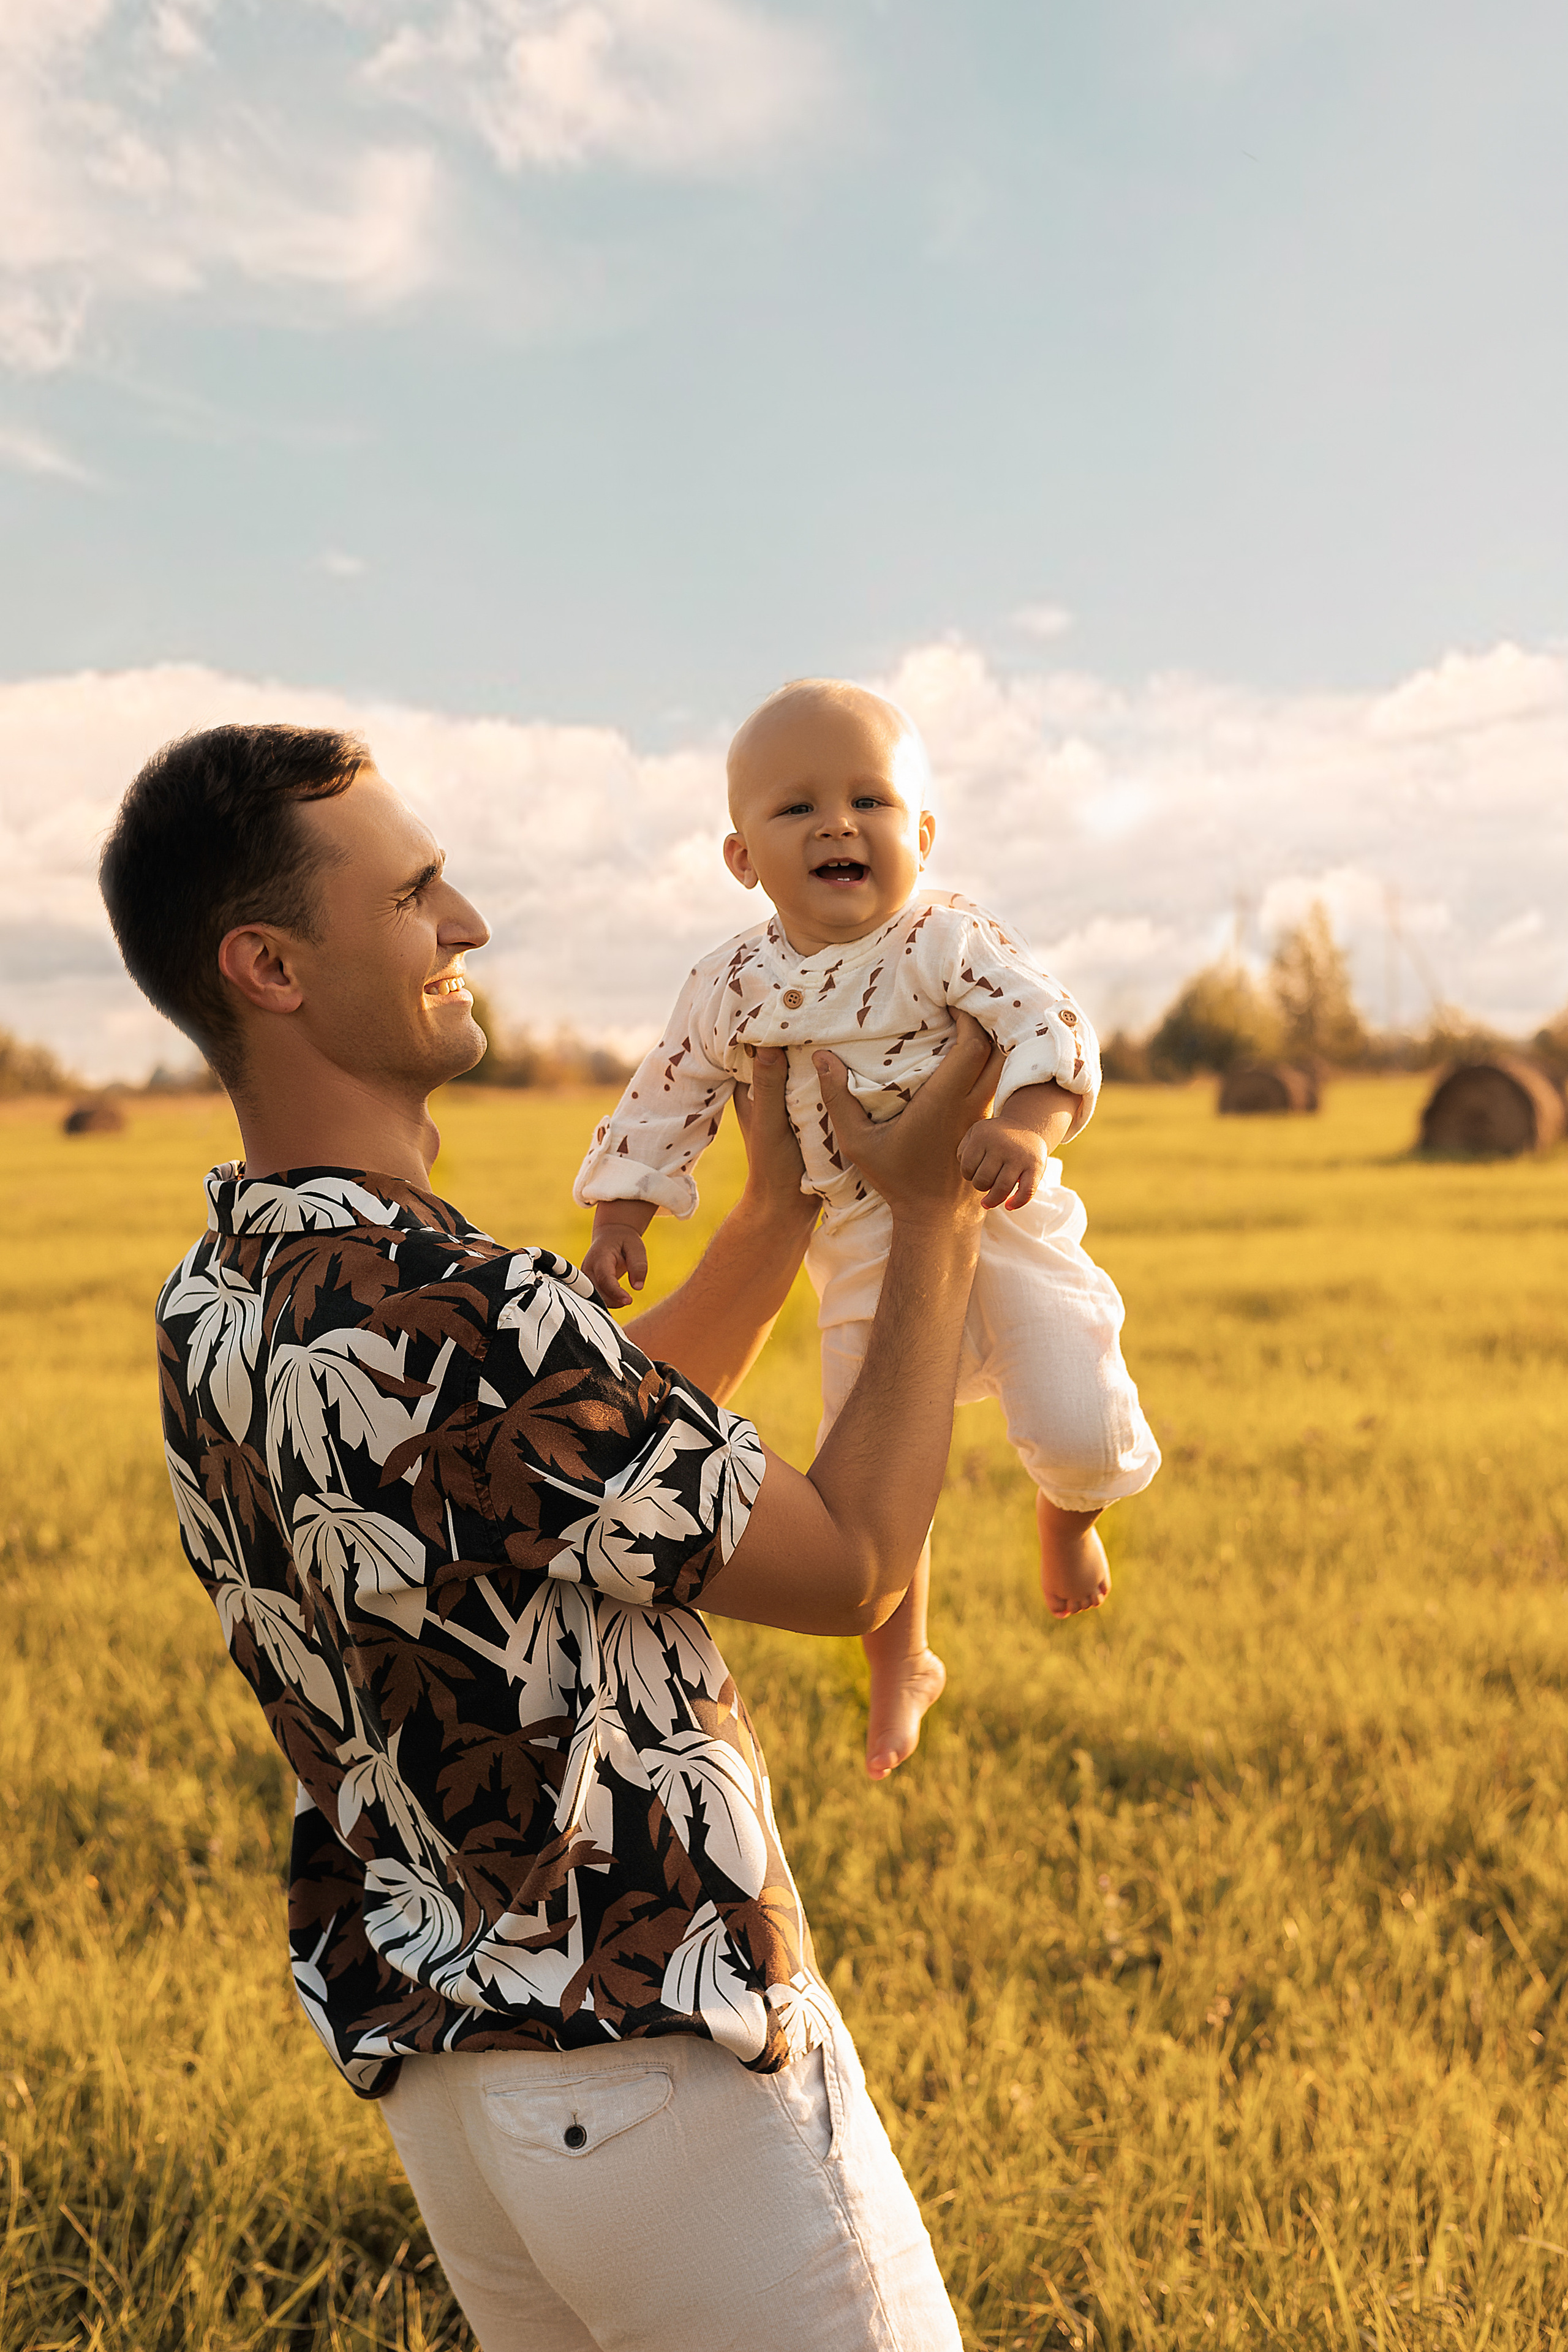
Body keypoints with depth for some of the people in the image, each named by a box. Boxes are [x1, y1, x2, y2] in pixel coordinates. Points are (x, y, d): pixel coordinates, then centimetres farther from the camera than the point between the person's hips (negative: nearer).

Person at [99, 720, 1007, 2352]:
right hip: (656, 2061, -8)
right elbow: (851, 1565, -18)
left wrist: (781, 1202, 12)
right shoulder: (453, 1318, -29)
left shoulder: (211, 1310, 1)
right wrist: (930, 1217, -9)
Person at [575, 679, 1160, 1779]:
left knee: (1082, 1432, -17)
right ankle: (903, 1667, 35)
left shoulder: (947, 939, -12)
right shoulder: (731, 988, -2)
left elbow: (1053, 1027, -22)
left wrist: (1026, 1127, -39)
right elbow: (666, 1100, 9)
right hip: (867, 1255, 3)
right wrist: (621, 1220, 5)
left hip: (1000, 1223, -3)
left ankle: (1068, 1512, 23)